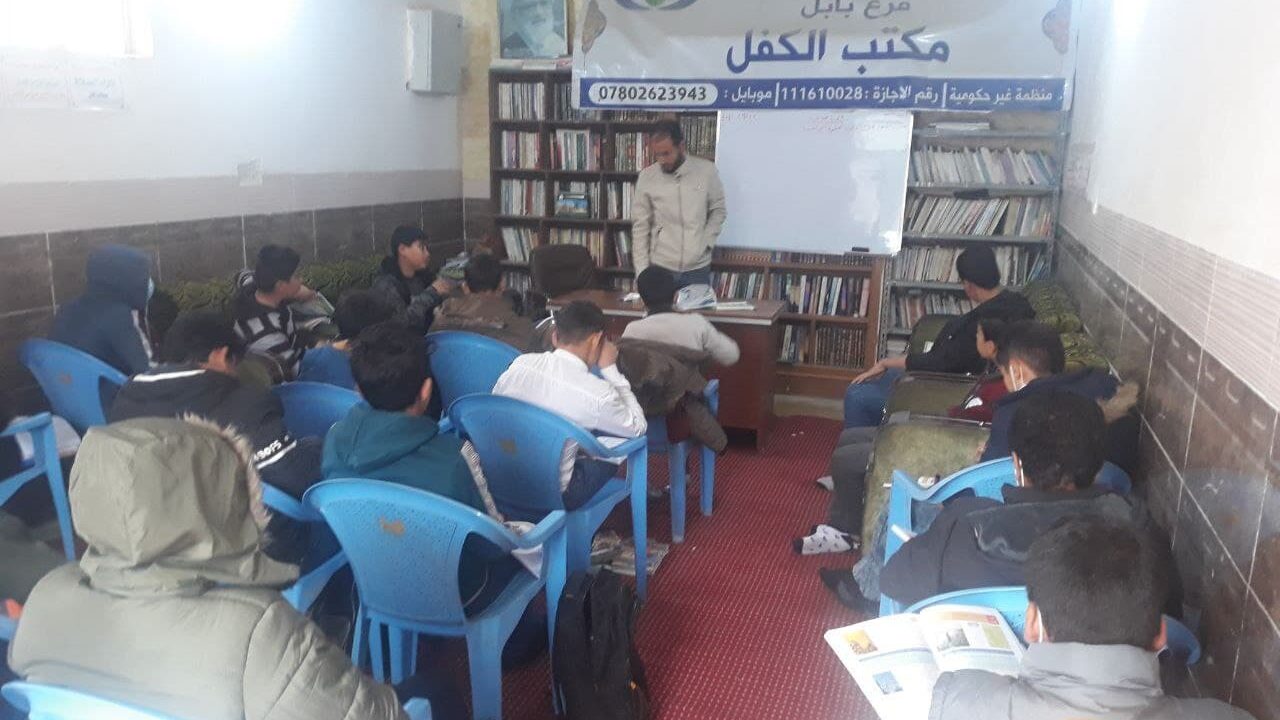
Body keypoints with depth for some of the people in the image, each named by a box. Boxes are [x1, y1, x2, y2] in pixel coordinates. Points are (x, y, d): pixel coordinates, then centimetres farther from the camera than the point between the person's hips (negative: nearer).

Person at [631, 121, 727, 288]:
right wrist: (642, 271, -5)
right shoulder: (646, 177, -4)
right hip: (660, 268, 0)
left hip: (698, 268, 0)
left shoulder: (707, 170, -5)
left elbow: (718, 211, 8)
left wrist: (706, 243, -6)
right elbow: (640, 226, -1)